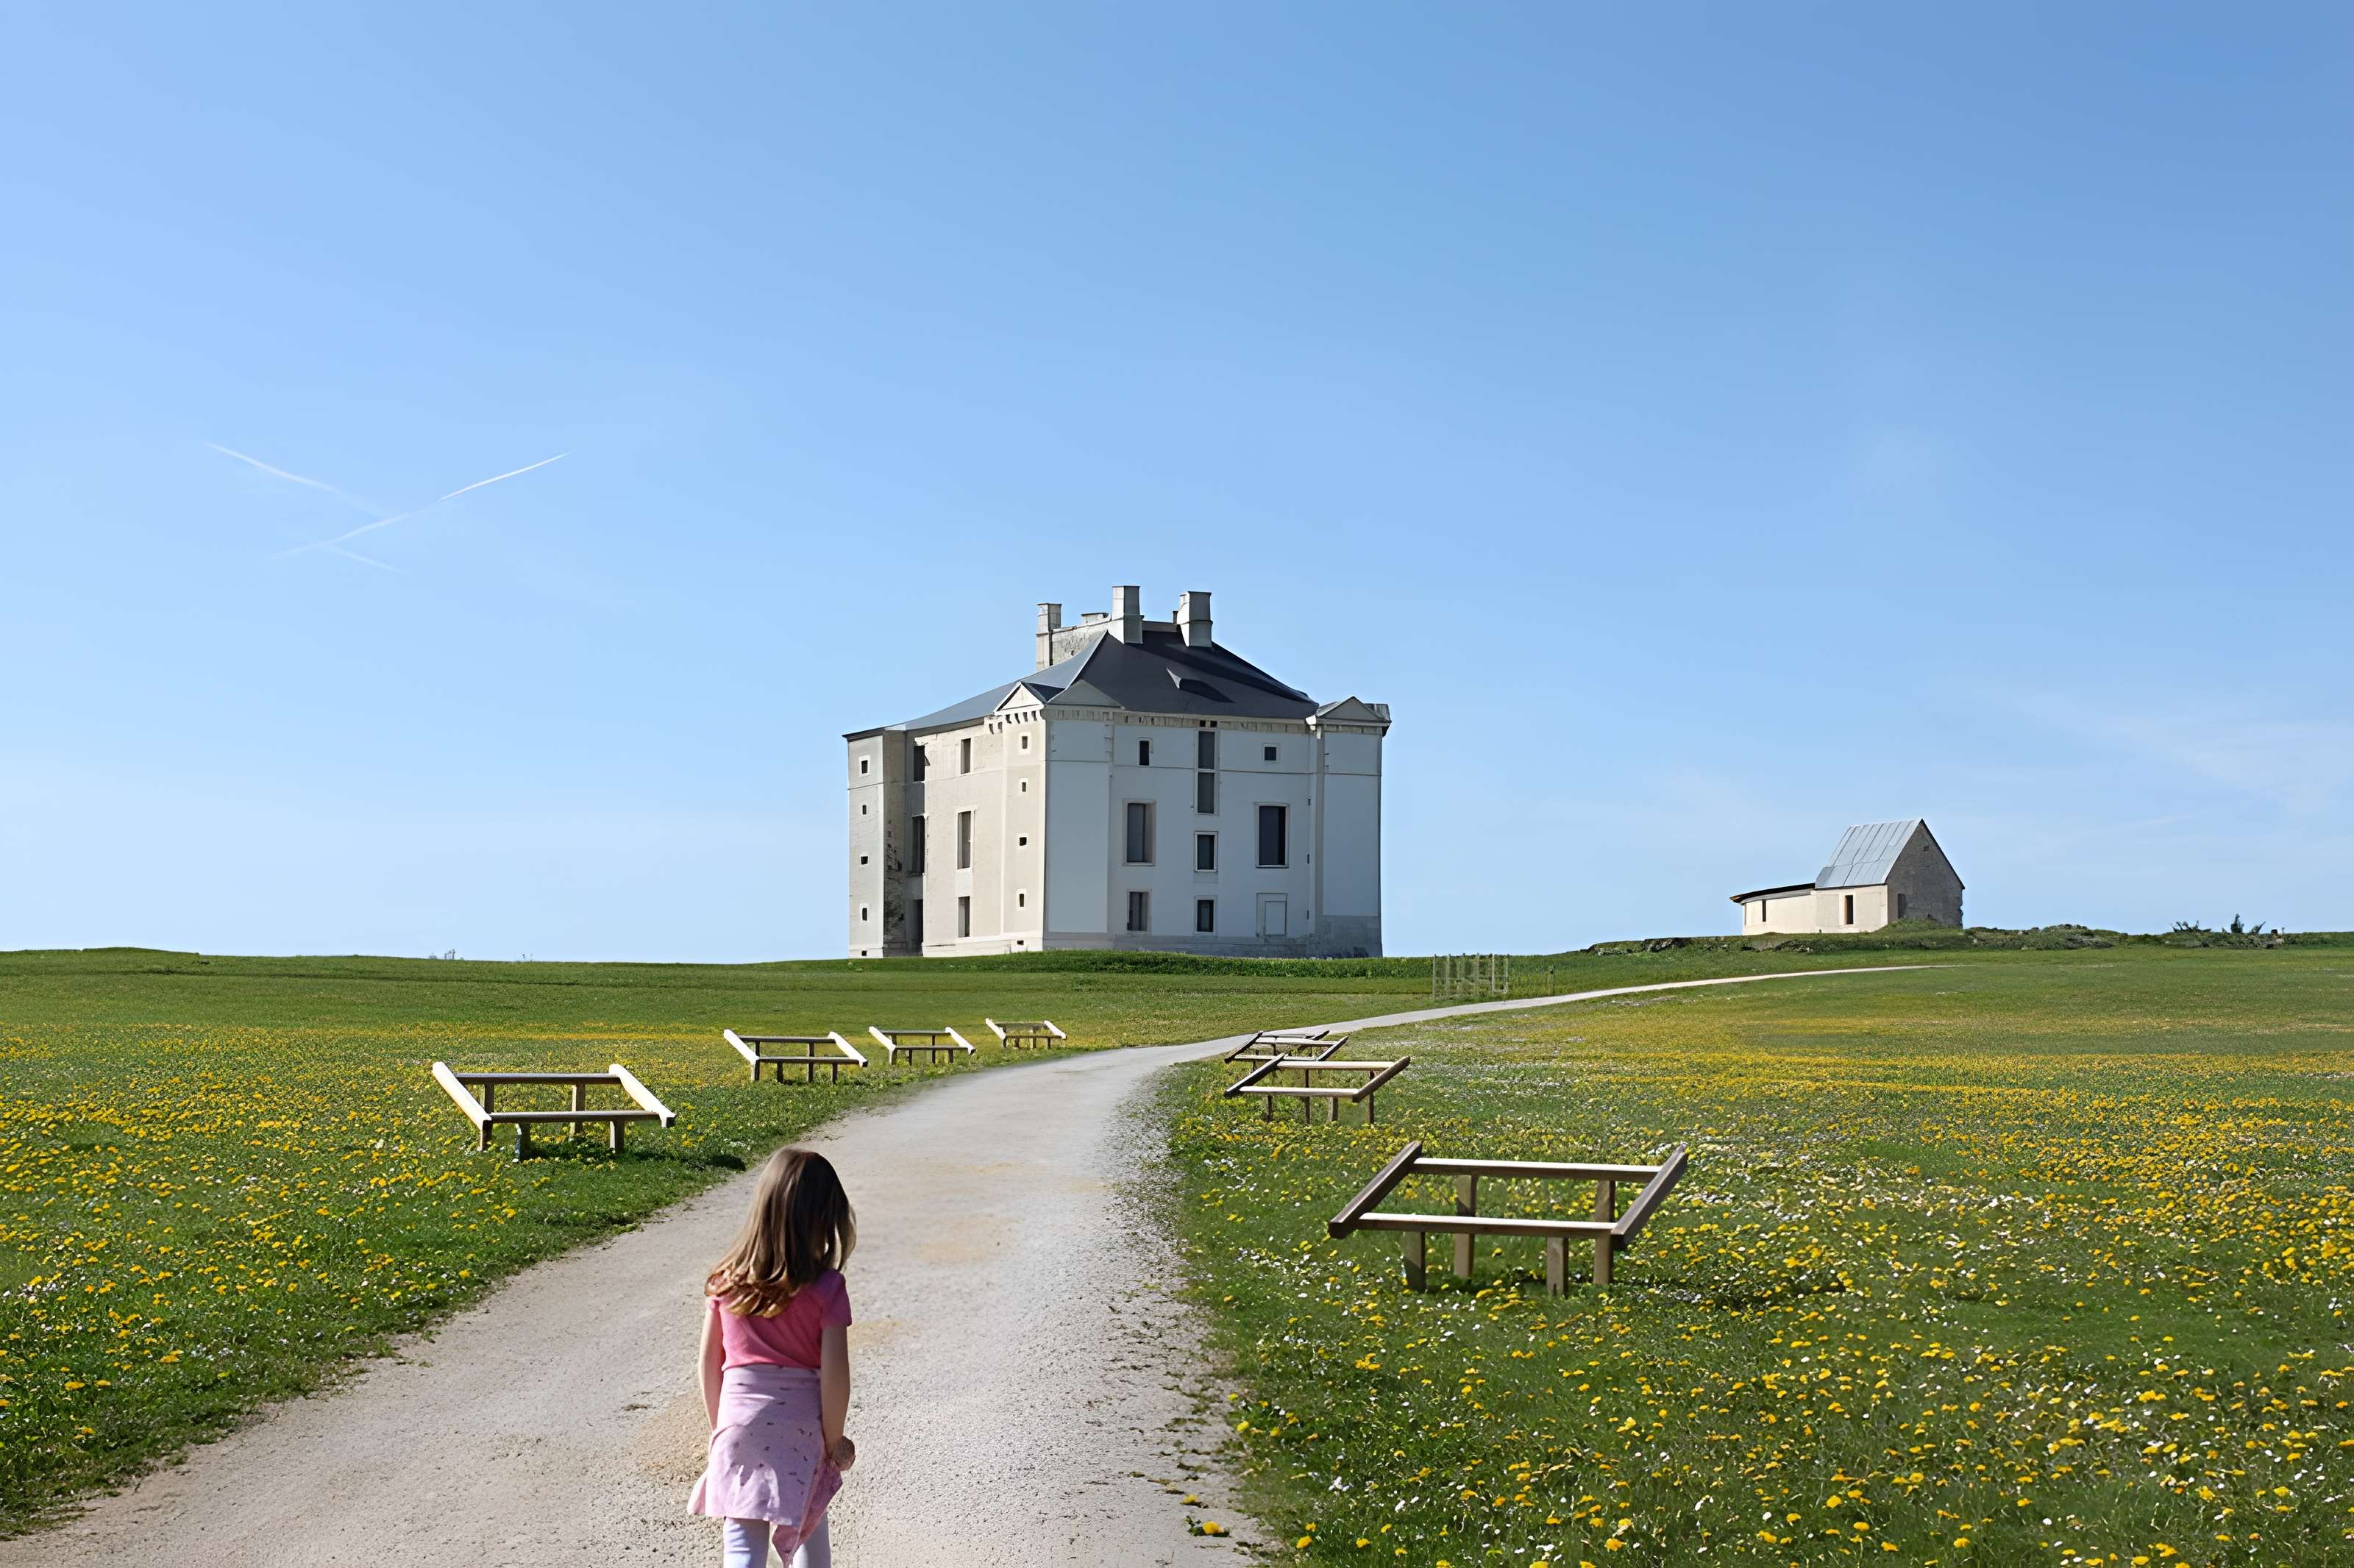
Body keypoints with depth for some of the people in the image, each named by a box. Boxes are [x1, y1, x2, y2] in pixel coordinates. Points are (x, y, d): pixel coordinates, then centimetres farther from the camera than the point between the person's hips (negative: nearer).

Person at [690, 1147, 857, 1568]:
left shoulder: (726, 1281, -2)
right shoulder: (825, 1287, -12)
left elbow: (709, 1362, 4)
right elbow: (834, 1372, -14)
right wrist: (834, 1440, 0)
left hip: (738, 1423, 1)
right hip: (801, 1427, -1)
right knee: (808, 1527, 21)